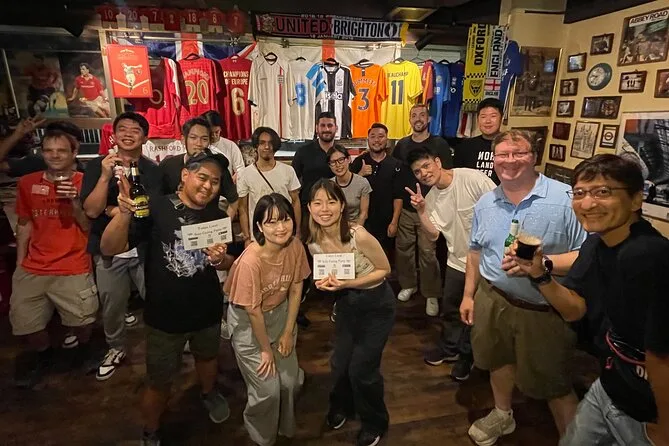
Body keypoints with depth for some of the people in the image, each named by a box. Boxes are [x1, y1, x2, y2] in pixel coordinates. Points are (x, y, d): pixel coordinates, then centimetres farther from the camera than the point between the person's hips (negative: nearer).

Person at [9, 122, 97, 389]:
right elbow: (24, 225, 12)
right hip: (31, 269, 4)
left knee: (82, 323, 1)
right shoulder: (28, 183, 5)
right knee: (24, 323, 11)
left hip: (73, 270, -3)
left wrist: (75, 201, -21)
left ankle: (84, 349, 34)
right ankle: (42, 354, 41)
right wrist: (19, 263, 11)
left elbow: (87, 227, -5)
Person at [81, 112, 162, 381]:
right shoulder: (97, 166, -2)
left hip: (145, 249, -1)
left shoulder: (152, 170, -4)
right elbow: (91, 210, -12)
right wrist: (106, 176, -22)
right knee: (111, 306, 15)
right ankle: (116, 349, 40)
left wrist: (118, 211, -11)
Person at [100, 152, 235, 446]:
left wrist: (220, 259, -19)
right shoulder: (156, 207, -17)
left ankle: (209, 394, 60)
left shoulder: (219, 218, -4)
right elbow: (109, 249, -22)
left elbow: (230, 264, 5)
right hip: (164, 314, -3)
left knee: (207, 356, 29)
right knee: (159, 382, 13)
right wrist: (124, 213, -40)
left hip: (208, 311, 4)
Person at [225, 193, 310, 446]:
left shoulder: (295, 247, -18)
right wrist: (266, 349, -8)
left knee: (291, 382, 12)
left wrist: (288, 332, -1)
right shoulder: (250, 261, -33)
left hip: (281, 314, 5)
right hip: (249, 324, -4)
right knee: (268, 390, 3)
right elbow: (253, 311, -21)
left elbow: (296, 288, -4)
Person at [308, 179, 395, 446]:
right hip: (346, 304, 5)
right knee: (339, 363, 13)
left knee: (361, 368, 3)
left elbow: (384, 270, -17)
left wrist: (348, 283, -28)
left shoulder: (359, 236, -30)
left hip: (377, 305, -5)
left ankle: (375, 423, 35)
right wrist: (324, 283, -19)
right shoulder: (313, 242, -13)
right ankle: (342, 406, 48)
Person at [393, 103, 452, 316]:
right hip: (405, 207, 4)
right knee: (403, 248, 9)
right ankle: (408, 284, 29)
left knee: (428, 252, -3)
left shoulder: (439, 144, -1)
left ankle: (431, 295, 11)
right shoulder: (402, 145, 8)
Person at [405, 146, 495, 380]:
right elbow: (433, 235, -4)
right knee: (450, 307, 20)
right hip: (457, 260, 6)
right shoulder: (430, 198, -1)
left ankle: (466, 355, 36)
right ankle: (449, 347, 45)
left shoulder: (472, 179, -21)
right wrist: (420, 211, -18)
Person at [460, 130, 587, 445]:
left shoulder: (565, 198, -18)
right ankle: (502, 415, 53)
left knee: (551, 383, 11)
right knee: (499, 359, 25)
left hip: (545, 309, -5)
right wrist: (468, 294, 13)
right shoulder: (485, 203, 2)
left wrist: (542, 264, -33)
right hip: (492, 299, 6)